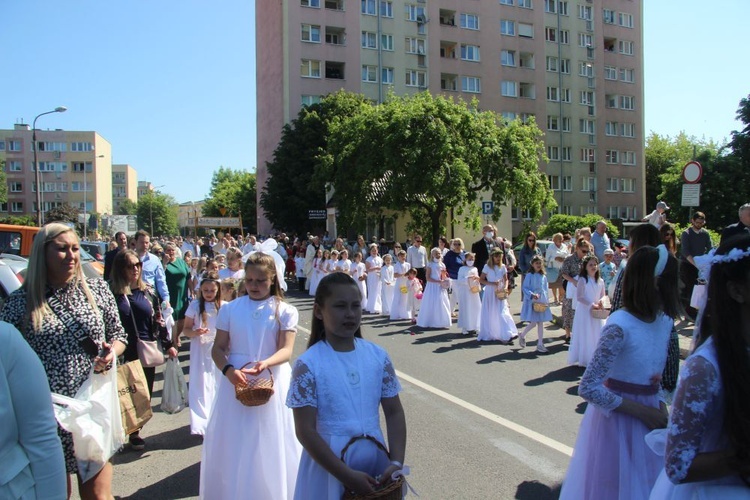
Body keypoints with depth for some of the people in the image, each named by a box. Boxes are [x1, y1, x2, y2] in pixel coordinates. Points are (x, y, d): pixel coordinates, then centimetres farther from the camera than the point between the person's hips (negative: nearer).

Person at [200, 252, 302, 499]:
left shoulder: (285, 311, 0)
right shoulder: (230, 309, 4)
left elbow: (286, 350, -10)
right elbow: (218, 348, 2)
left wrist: (265, 363, -30)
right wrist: (228, 370, -18)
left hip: (272, 383, -1)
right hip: (235, 381, 1)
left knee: (270, 445, 7)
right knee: (233, 445, 8)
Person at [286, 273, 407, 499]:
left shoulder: (378, 356, -4)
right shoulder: (308, 364, -14)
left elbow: (394, 413, 2)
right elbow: (305, 431, -15)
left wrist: (396, 462, -10)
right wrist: (347, 475, -17)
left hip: (375, 457, 3)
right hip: (329, 460, -3)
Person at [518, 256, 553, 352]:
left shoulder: (543, 277, 7)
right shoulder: (529, 275, -8)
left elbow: (546, 289, 13)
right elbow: (524, 288, -10)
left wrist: (547, 300, 6)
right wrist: (532, 295, -23)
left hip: (542, 302, 5)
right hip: (532, 302, -5)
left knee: (540, 323, 7)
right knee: (533, 323, -6)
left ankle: (540, 344, 13)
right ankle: (522, 335, 21)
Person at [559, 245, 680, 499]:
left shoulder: (664, 321, -1)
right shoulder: (620, 326, -23)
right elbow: (588, 388, -23)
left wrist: (660, 403, -3)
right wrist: (641, 410, -18)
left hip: (649, 417, 7)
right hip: (617, 418, -6)